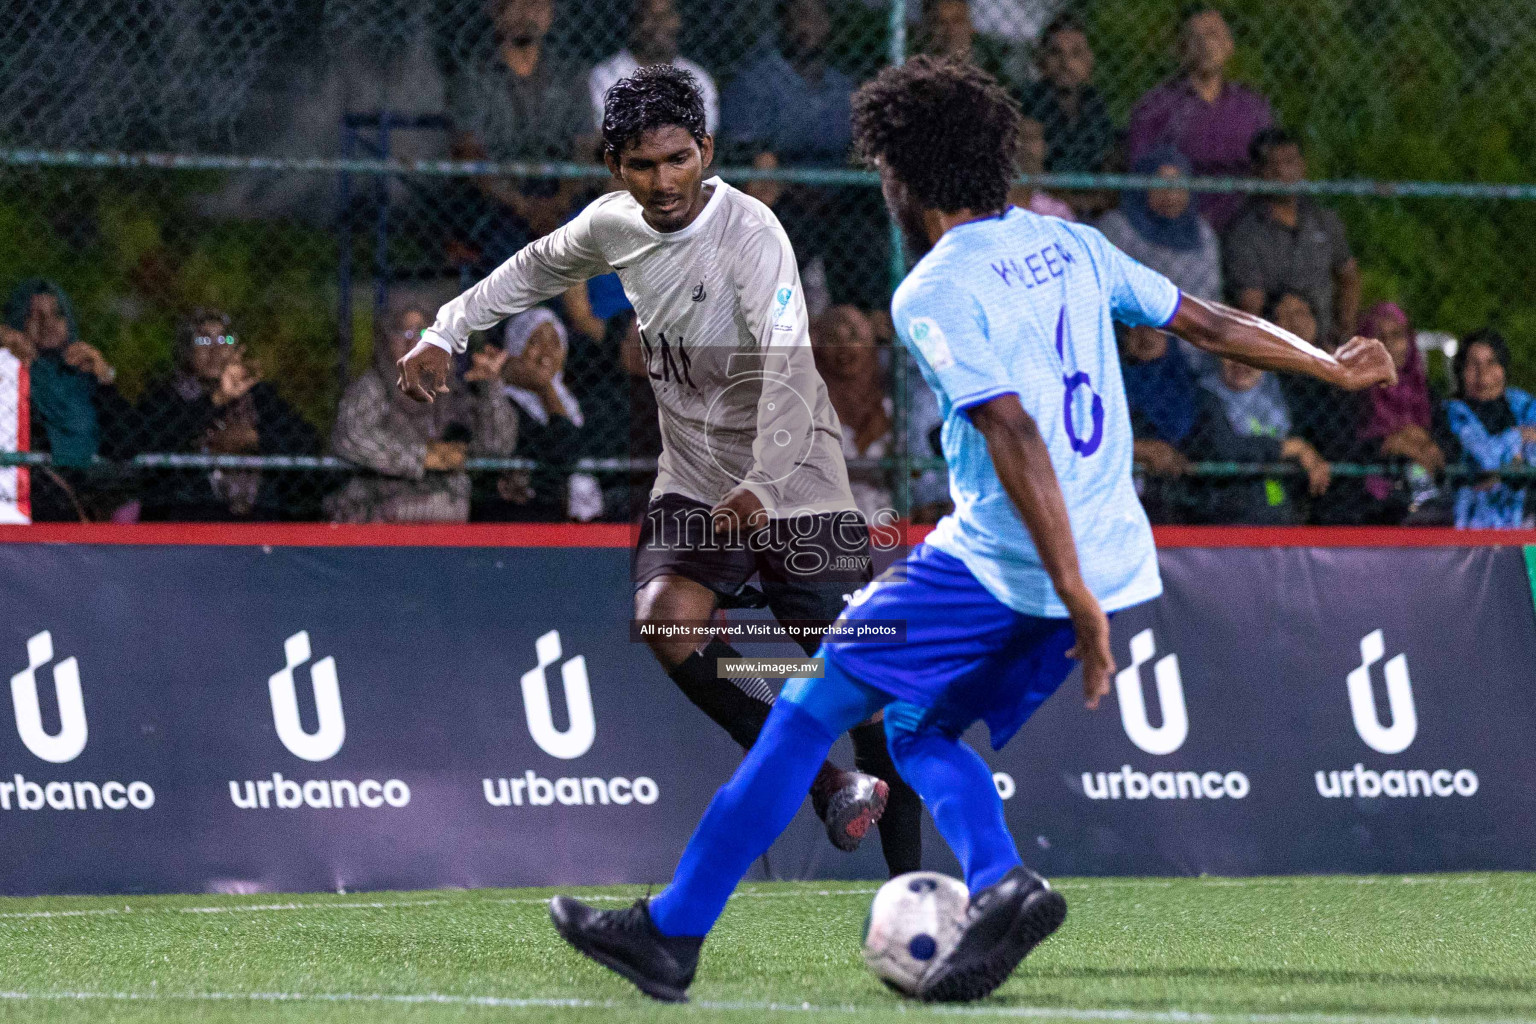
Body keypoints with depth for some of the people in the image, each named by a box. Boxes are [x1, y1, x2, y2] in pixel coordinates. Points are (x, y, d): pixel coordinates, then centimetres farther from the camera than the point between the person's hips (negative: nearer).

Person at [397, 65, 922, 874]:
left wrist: (762, 487, -46)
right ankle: (824, 785, -16)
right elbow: (535, 269, 23)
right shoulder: (613, 227, -1)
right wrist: (446, 334, 14)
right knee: (667, 620, -25)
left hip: (795, 485, -5)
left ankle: (908, 883, 7)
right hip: (694, 483, 5)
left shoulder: (748, 232, -22)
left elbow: (789, 363, -34)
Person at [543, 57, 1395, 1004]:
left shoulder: (933, 295, -11)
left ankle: (674, 934, 3)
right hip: (1114, 557, 8)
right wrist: (1329, 365, 30)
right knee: (920, 729, 20)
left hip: (1000, 561, -8)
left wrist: (1075, 596, -24)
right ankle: (1003, 883, -7)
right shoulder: (1070, 246, 11)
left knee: (811, 708, 2)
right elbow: (1203, 321, 17)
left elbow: (1016, 438, -21)